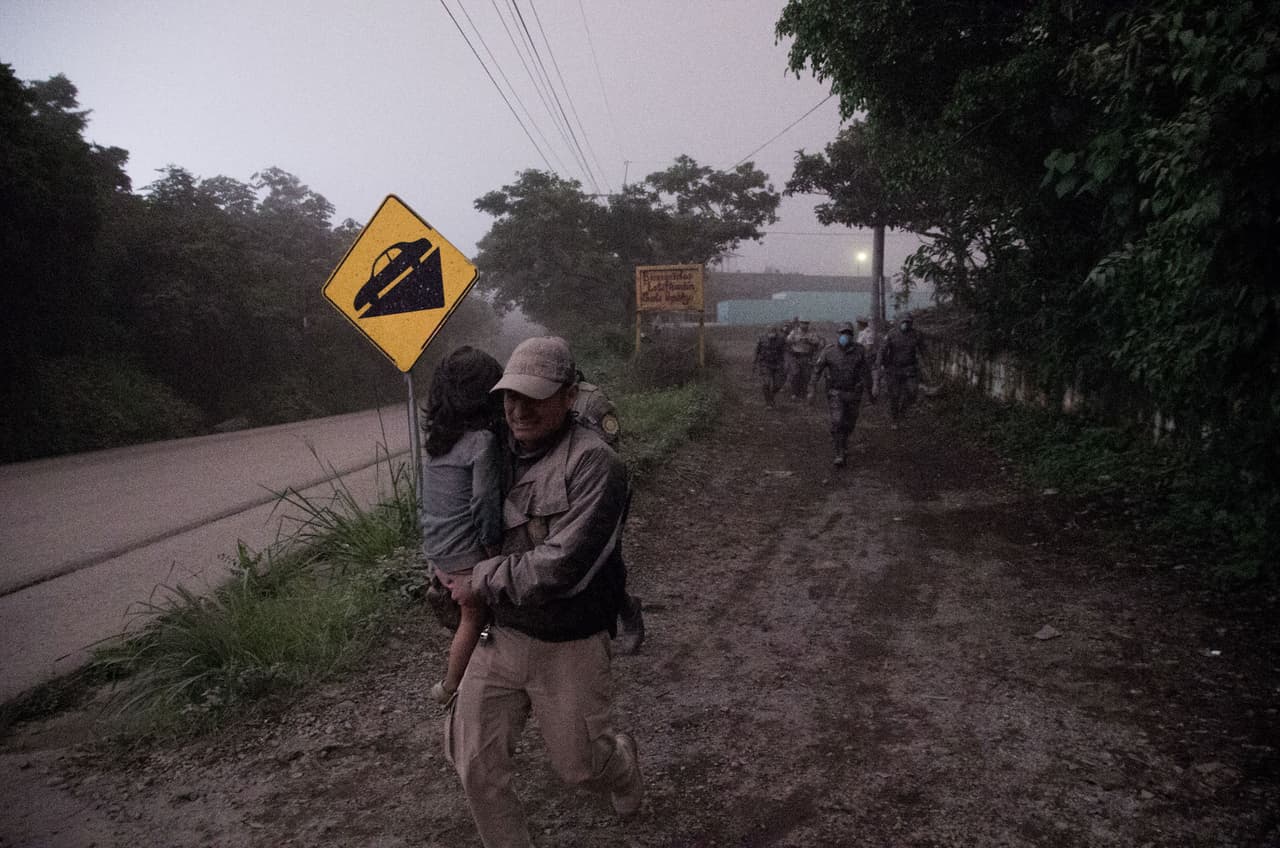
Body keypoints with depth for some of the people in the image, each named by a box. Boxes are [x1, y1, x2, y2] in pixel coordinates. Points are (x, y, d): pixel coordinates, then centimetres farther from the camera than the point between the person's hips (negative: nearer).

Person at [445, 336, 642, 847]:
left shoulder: (594, 464, -21)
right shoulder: (501, 452, 0)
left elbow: (562, 567, -27)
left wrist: (483, 581, -17)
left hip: (567, 646, -5)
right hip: (499, 636, 5)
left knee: (578, 765, 14)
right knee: (474, 762, 6)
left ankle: (622, 763, 49)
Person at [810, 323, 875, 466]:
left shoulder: (859, 351, -7)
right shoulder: (829, 351, -9)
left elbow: (865, 372, 0)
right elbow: (817, 371, -3)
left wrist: (869, 392, 4)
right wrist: (812, 390, -8)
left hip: (853, 393, 2)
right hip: (835, 393, -2)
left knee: (849, 424, 15)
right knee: (837, 423, -14)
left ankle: (843, 444, 44)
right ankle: (839, 455, -9)